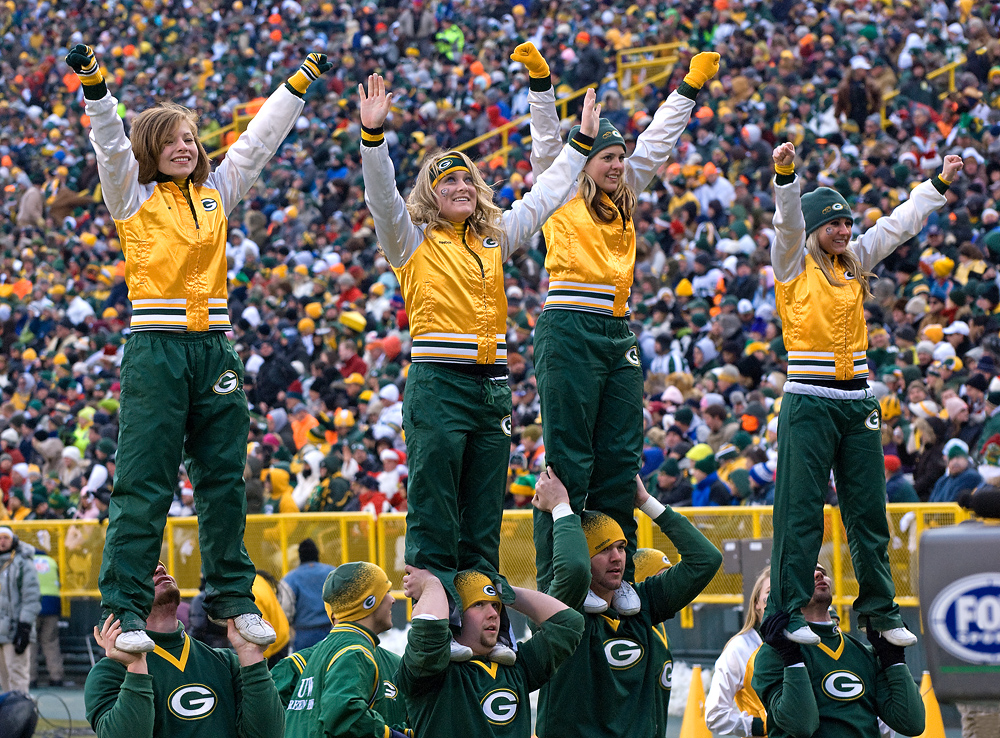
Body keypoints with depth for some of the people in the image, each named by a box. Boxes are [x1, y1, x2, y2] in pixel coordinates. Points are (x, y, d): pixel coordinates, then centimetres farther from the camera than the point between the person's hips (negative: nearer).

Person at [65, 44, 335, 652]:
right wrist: (95, 86, -23)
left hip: (214, 346, 4)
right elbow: (111, 143, -8)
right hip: (156, 348, -4)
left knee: (224, 478, 7)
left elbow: (260, 140, 20)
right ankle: (126, 610, -8)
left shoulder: (218, 192, 16)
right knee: (144, 483, -8)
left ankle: (233, 597, 16)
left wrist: (300, 83, 19)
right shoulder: (133, 196, 5)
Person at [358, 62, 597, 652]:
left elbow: (543, 198, 27)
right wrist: (373, 134, -22)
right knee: (435, 508, -8)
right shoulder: (413, 241, 5)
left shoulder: (496, 240, 18)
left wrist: (582, 143, 27)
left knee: (485, 515, 7)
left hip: (492, 384, 5)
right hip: (438, 383, -5)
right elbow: (382, 194, -9)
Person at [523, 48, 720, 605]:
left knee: (620, 458, 4)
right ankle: (556, 580, -8)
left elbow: (657, 142, 25)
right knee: (568, 458, -7)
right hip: (569, 330, -6)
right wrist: (541, 80, -10)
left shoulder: (623, 202, 20)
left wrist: (692, 86, 27)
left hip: (619, 333, 6)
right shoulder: (562, 195, 6)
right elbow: (548, 139, -2)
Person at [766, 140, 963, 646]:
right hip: (809, 402, -5)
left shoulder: (855, 261, 14)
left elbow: (899, 225, 19)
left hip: (857, 402, 5)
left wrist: (939, 183, 15)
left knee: (868, 509, 8)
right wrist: (785, 175, -34)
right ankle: (787, 611, -3)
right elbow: (789, 222, -18)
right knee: (801, 509, -6)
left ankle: (879, 610, 16)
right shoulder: (794, 262, -1)